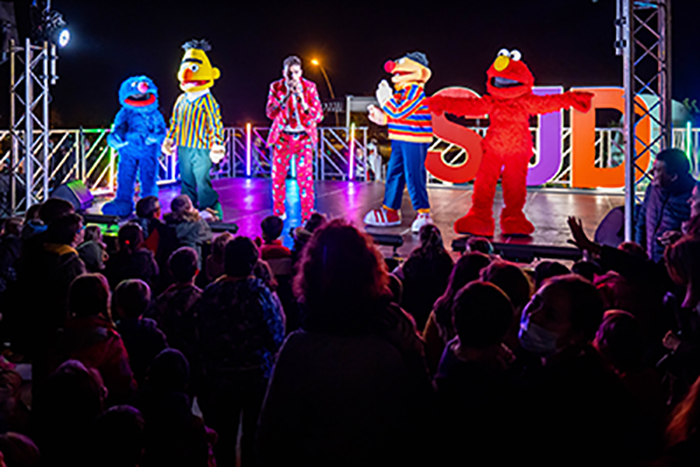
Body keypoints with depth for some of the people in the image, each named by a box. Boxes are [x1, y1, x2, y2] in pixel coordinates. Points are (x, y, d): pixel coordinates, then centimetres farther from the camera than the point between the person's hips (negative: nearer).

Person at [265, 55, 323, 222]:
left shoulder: (309, 87, -2)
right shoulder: (276, 87, 0)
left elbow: (318, 115, -7)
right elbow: (270, 113, -9)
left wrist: (302, 100, -22)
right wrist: (286, 96, -19)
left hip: (303, 137, -1)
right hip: (282, 137, 1)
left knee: (305, 177, -9)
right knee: (278, 176, 2)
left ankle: (307, 218, -4)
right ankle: (278, 214, 19)